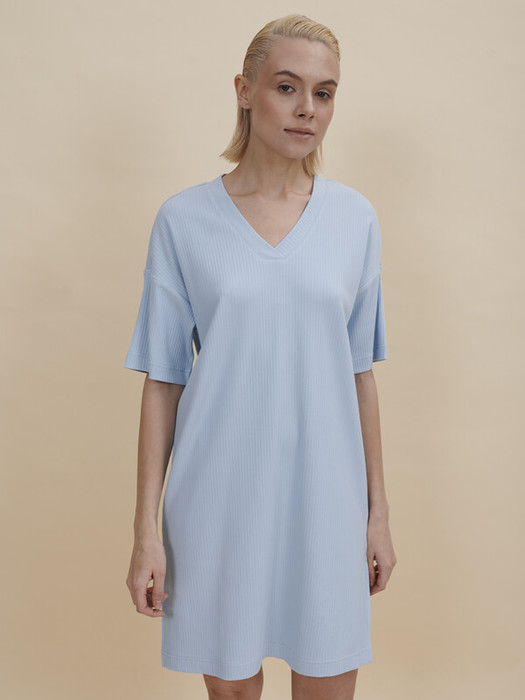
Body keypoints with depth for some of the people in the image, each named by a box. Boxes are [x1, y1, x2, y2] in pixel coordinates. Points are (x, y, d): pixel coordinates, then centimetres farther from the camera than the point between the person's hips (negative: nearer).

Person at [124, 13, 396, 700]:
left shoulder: (356, 218, 3)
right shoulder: (185, 219, -3)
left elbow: (360, 373, 6)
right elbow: (162, 382, -2)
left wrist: (379, 511, 7)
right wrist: (146, 529, -4)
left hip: (324, 495, 2)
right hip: (218, 496, -1)